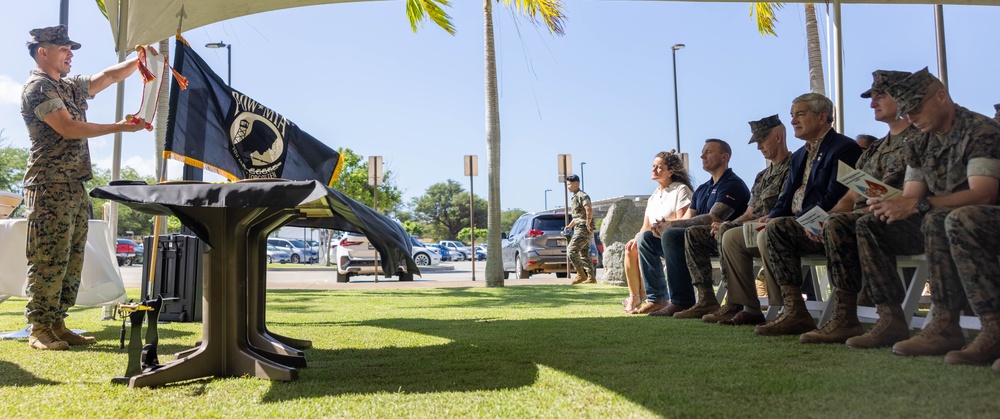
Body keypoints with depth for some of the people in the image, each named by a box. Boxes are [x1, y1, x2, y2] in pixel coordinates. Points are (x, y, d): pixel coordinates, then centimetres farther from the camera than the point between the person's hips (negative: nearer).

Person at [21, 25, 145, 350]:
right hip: (49, 188, -9)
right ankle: (39, 331, -1)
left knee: (71, 262, 8)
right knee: (48, 261, -7)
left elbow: (110, 76, 24)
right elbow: (68, 128, -15)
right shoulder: (37, 87, -7)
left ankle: (57, 325, 14)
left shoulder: (72, 87, 20)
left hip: (76, 188, 9)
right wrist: (121, 127, -12)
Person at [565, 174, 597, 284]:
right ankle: (591, 277, 12)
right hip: (579, 228, 10)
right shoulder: (574, 197, 19)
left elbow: (589, 210, -27)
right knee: (584, 253, 10)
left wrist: (588, 224, -22)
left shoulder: (582, 195, -12)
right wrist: (570, 226, 24)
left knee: (572, 250, -12)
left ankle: (581, 275, -9)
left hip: (584, 229, -10)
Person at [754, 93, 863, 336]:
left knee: (775, 229, -32)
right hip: (796, 224, 9)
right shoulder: (799, 156, 24)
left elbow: (833, 199, -17)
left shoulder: (844, 148, -6)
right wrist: (772, 217, -3)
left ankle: (795, 312, -30)